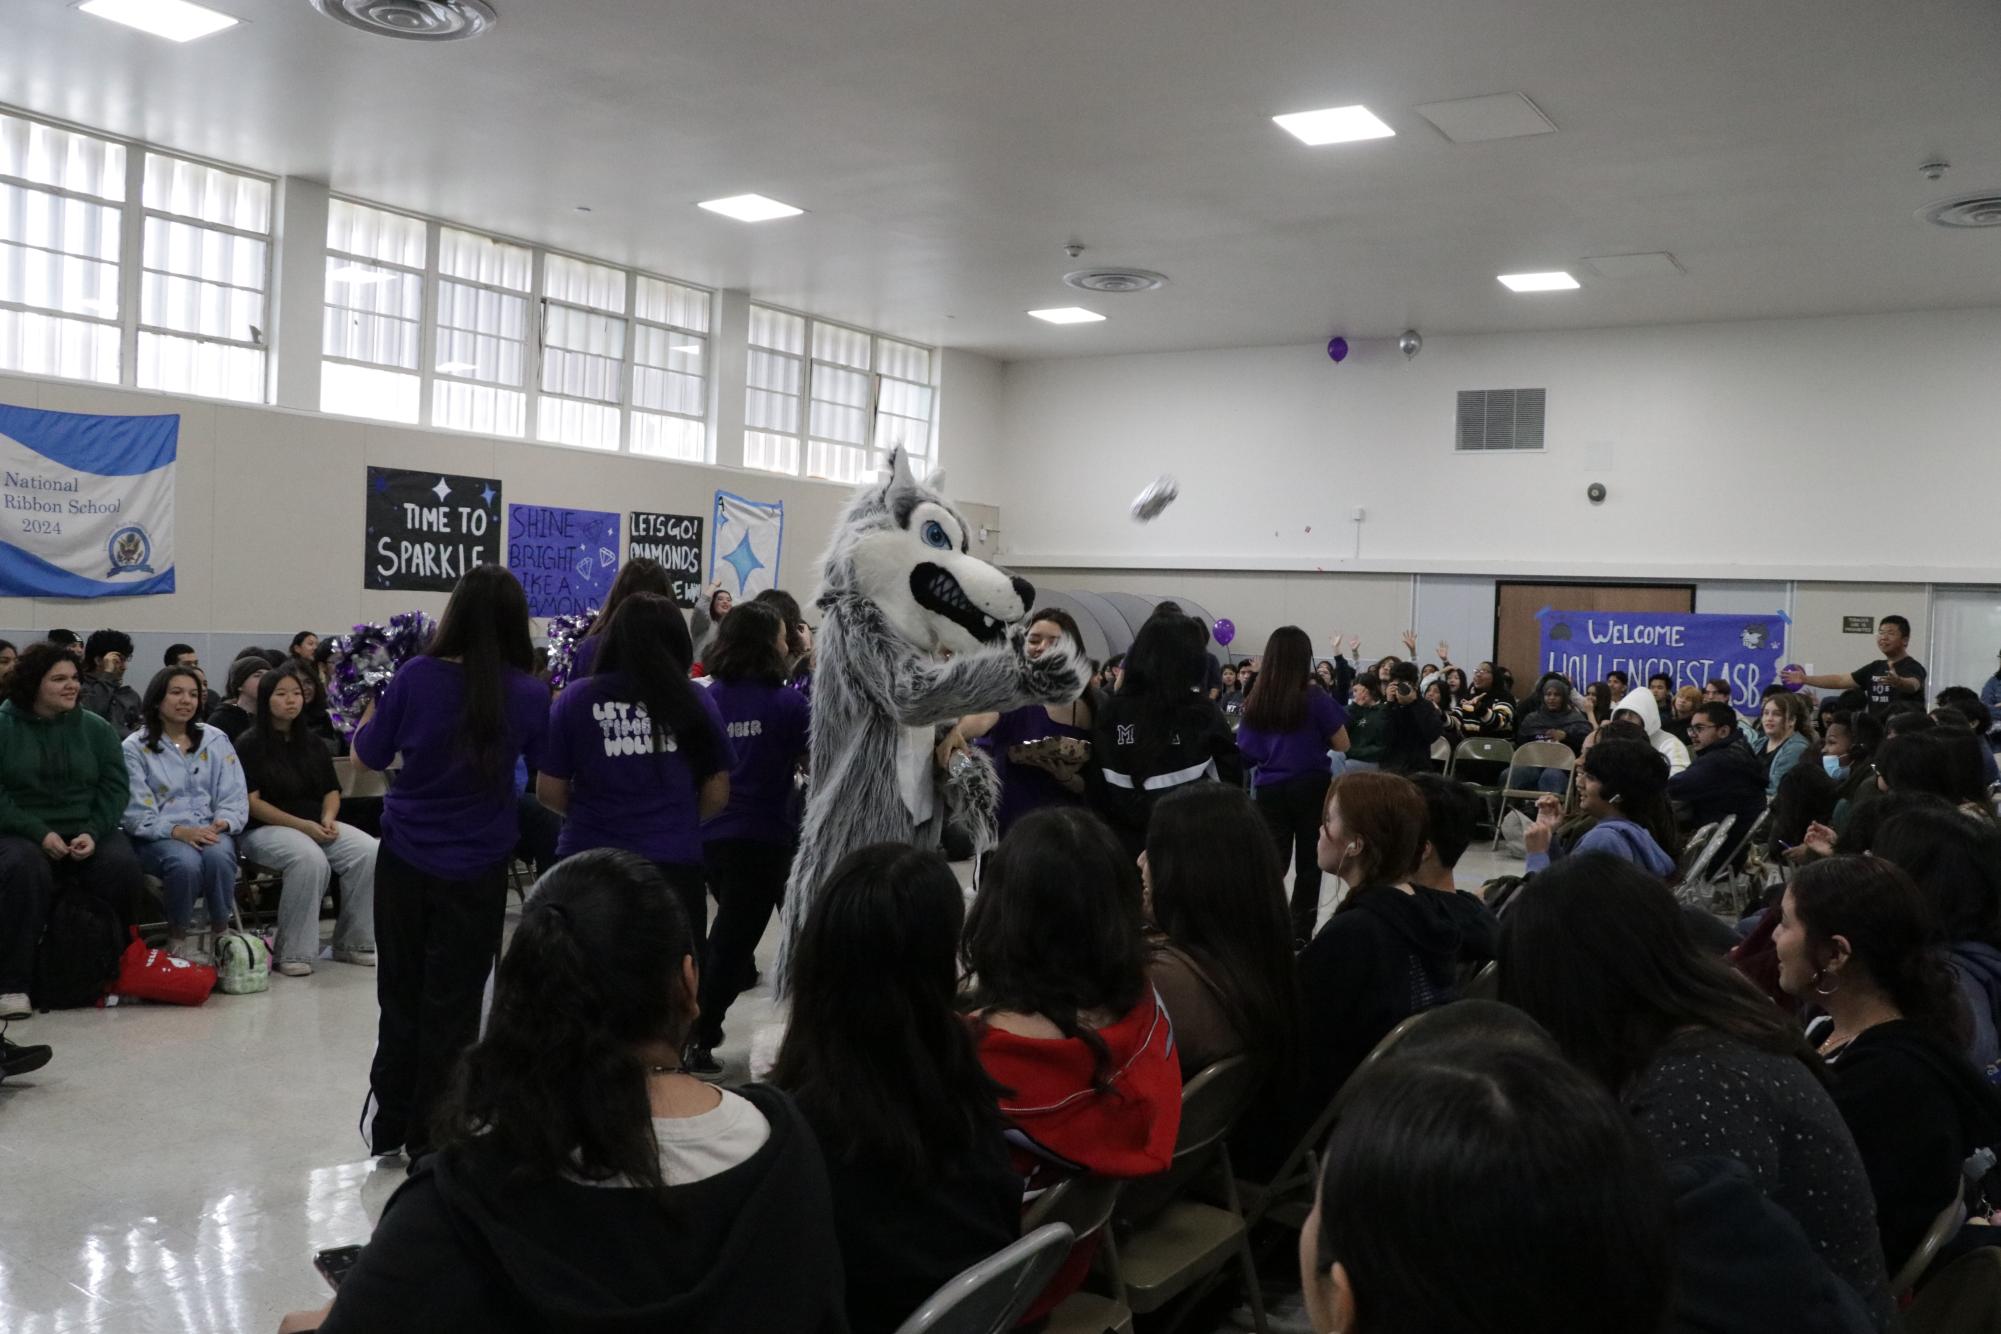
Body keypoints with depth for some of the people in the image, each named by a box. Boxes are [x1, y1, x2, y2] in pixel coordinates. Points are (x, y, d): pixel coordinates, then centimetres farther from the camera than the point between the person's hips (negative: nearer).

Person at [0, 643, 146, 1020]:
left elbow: (115, 787, 5)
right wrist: (39, 833, -18)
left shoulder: (95, 728, 9)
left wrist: (93, 833, -12)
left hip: (87, 832, 3)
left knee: (123, 866, -26)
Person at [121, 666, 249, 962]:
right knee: (185, 861, -36)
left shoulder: (215, 740, 13)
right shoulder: (135, 747, 2)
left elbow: (235, 798, 6)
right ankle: (177, 940, -13)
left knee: (218, 856, -34)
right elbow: (137, 813, -6)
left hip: (210, 831, 2)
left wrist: (220, 824, -16)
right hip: (157, 836, -2)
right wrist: (179, 831, -22)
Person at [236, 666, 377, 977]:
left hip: (316, 826, 6)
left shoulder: (312, 743, 16)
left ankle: (351, 943, -12)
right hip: (266, 829, -5)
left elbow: (332, 791, 18)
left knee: (368, 851, -23)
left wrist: (328, 819, -6)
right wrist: (302, 825, -18)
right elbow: (250, 802, -10)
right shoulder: (249, 744, -2)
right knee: (310, 859, -38)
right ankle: (291, 953, -26)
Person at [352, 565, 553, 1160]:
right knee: (453, 1004, 10)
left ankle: (388, 1124, 30)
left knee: (400, 993, 17)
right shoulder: (528, 694, -13)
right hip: (476, 871, -1)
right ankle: (428, 1141, 19)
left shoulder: (414, 677, -12)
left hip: (404, 860, 1)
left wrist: (373, 699, 16)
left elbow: (365, 757, 0)